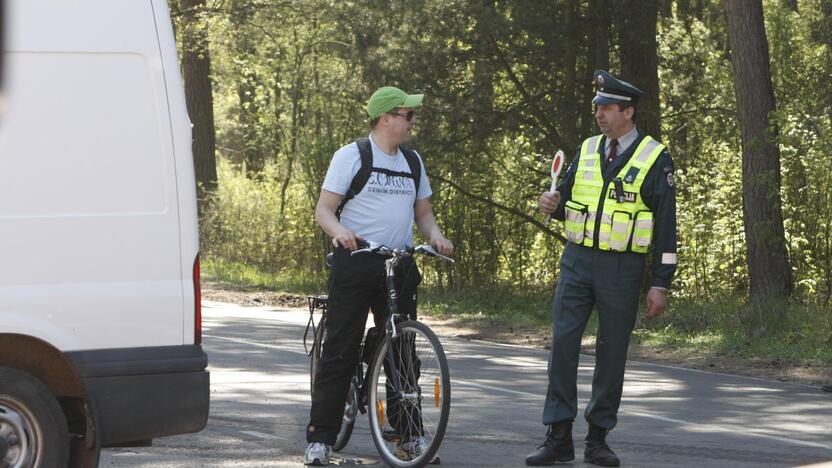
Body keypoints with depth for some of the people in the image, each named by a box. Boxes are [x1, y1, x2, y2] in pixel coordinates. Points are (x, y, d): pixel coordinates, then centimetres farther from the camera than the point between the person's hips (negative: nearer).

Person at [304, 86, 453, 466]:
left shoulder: (412, 161, 14)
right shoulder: (352, 156, -3)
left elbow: (423, 211, 20)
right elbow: (323, 209, -6)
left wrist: (435, 235, -2)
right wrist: (339, 231, -28)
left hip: (398, 264, 5)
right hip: (355, 263, -5)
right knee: (340, 352, -6)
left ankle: (408, 434, 16)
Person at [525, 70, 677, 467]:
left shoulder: (655, 159, -3)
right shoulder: (587, 150, 10)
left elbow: (666, 226, -4)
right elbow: (568, 199, 20)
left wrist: (661, 284, -7)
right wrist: (553, 204, -6)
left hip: (622, 269, -4)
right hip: (577, 260, 4)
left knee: (611, 353, 3)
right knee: (562, 344, -4)